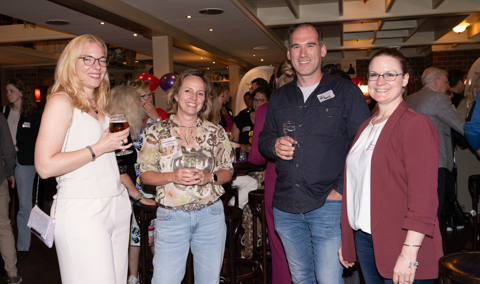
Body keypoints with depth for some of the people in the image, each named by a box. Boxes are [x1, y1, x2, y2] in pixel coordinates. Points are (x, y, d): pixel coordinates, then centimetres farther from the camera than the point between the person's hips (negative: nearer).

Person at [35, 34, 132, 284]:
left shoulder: (98, 105, 17)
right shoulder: (61, 102, -7)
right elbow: (45, 166, -16)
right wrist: (98, 148, -14)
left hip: (116, 206, 8)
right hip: (82, 211, -7)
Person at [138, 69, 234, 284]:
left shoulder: (216, 132, 5)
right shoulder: (157, 132, 1)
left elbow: (228, 171, 8)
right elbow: (145, 175, 1)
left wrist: (209, 177, -13)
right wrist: (173, 176, -17)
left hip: (210, 215, 2)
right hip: (171, 216, -1)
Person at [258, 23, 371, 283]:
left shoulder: (346, 92, -3)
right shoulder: (279, 97, 13)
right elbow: (263, 138, 20)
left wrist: (341, 190, -12)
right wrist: (274, 145, -4)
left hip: (328, 205, -4)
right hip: (286, 206, 5)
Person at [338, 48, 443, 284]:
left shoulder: (415, 124, -11)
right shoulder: (366, 127, 12)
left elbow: (423, 196, -18)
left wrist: (409, 254, -22)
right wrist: (346, 240, 13)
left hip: (398, 244, -7)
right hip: (364, 238, 7)